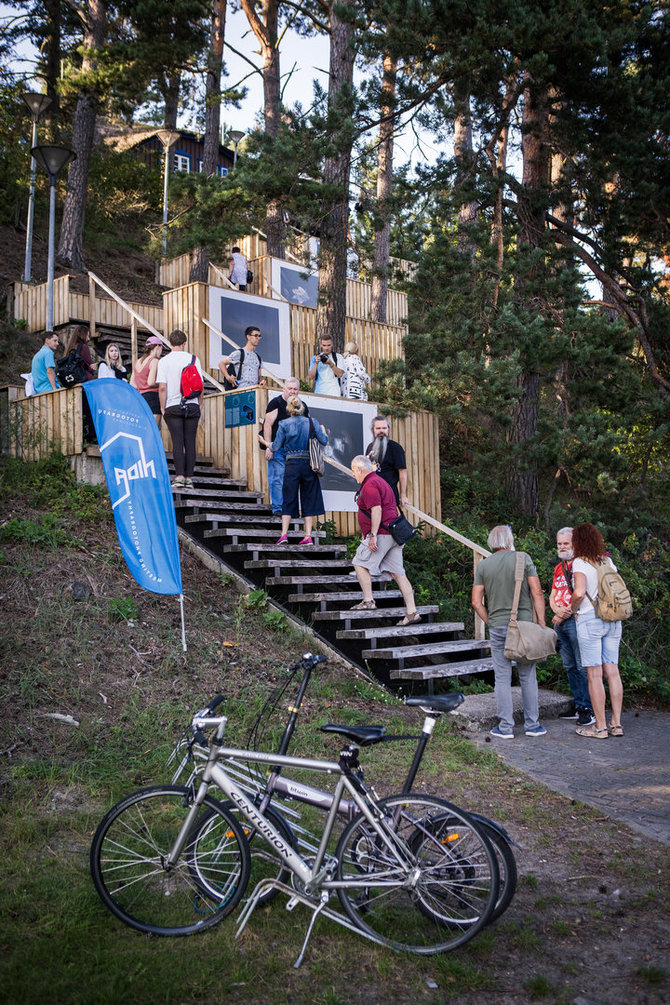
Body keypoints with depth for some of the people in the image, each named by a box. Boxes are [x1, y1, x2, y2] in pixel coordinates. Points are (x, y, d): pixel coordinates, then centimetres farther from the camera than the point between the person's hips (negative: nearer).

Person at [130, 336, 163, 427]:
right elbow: (151, 382, -17)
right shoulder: (154, 361, -8)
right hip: (153, 397, -8)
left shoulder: (137, 362, 16)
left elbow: (132, 384, 14)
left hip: (141, 397, 8)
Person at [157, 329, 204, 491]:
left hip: (173, 406, -1)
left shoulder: (164, 361, -1)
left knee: (177, 442, 0)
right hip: (192, 405, 1)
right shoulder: (194, 359, 2)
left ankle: (179, 476, -8)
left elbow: (162, 387, -6)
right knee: (190, 442, 4)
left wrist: (162, 407, 3)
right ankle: (189, 478, 4)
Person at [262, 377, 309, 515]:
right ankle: (277, 508, -1)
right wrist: (268, 447, -14)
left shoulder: (302, 406, 13)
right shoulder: (276, 403, -2)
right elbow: (268, 425, -7)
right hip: (277, 448, -4)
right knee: (277, 478, -5)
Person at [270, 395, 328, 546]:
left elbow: (276, 446, -1)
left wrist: (269, 447, 21)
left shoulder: (284, 424, -2)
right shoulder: (312, 422, 1)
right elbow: (324, 441, 1)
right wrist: (323, 431, 22)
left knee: (288, 500, 4)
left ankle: (284, 534, -4)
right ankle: (308, 536, 5)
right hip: (309, 464, 1)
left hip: (292, 464, -1)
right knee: (309, 499, 7)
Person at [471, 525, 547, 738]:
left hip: (497, 627, 1)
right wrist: (541, 622, 0)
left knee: (502, 678, 5)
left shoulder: (483, 565, 4)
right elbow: (537, 593, -5)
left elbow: (476, 602, 1)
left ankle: (506, 727, 7)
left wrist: (490, 622, 11)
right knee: (528, 676, 9)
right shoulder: (523, 558, -1)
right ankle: (532, 725, 14)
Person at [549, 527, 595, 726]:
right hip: (560, 622, 8)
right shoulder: (558, 568, 19)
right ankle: (579, 706, 18)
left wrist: (564, 614, -11)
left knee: (583, 667, -7)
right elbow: (552, 596, 18)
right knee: (570, 667, 11)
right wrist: (557, 610, -3)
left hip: (575, 620, -8)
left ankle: (589, 709, -2)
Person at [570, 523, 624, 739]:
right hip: (613, 620, 6)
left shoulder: (580, 562, -9)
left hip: (589, 620, -6)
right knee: (612, 671, 9)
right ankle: (616, 724, 14)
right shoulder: (607, 561, 10)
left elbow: (579, 592, -21)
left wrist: (573, 608, -4)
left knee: (594, 674, -1)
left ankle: (600, 727, 3)